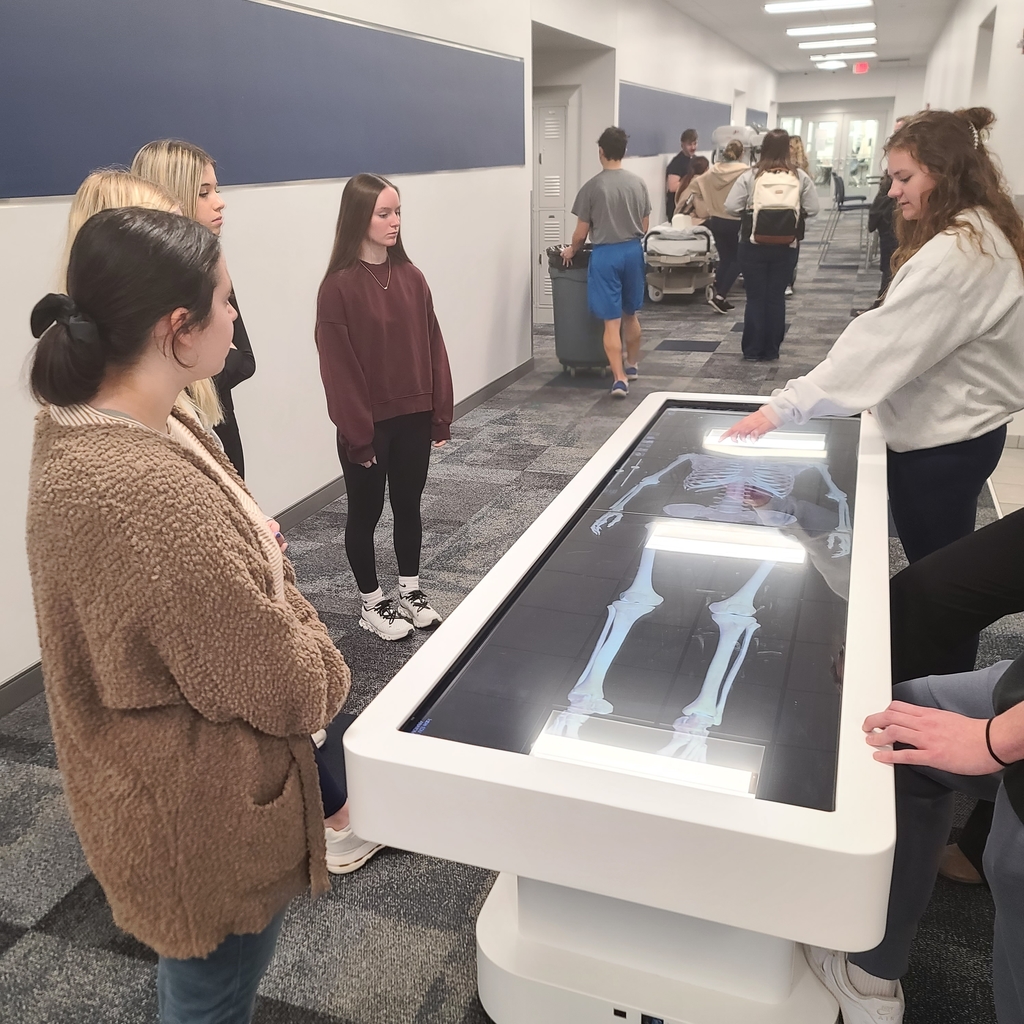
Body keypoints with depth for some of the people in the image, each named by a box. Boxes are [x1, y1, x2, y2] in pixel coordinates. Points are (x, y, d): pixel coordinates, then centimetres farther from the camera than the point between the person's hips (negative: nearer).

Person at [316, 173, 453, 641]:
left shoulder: (411, 277, 2)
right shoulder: (339, 287, -14)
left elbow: (432, 348, 4)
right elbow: (338, 367, -14)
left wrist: (440, 414, 3)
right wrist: (357, 435, -13)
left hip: (413, 418, 5)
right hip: (368, 425, -5)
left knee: (408, 506, 17)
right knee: (365, 514, 11)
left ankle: (410, 591, 34)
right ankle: (371, 603, 28)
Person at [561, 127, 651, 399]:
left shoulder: (592, 187, -10)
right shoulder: (638, 183, 3)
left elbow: (581, 233, -6)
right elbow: (644, 227, 10)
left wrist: (571, 251, 14)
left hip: (605, 254, -4)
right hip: (633, 251, 5)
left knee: (612, 321, -4)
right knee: (630, 314, 20)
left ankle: (619, 379, -11)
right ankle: (632, 366, 35)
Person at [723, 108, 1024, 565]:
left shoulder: (958, 254, -26)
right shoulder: (977, 234, 10)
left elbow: (883, 339, -33)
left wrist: (785, 406, -35)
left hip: (944, 440, -10)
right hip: (939, 428, 10)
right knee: (929, 562, 21)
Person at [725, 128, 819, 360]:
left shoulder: (749, 176, -8)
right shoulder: (800, 177, -3)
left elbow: (732, 208, -10)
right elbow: (812, 209, -2)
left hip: (753, 244, -1)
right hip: (787, 246, 1)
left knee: (755, 297, 7)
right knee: (776, 297, 9)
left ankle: (752, 349, 11)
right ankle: (771, 350, 14)